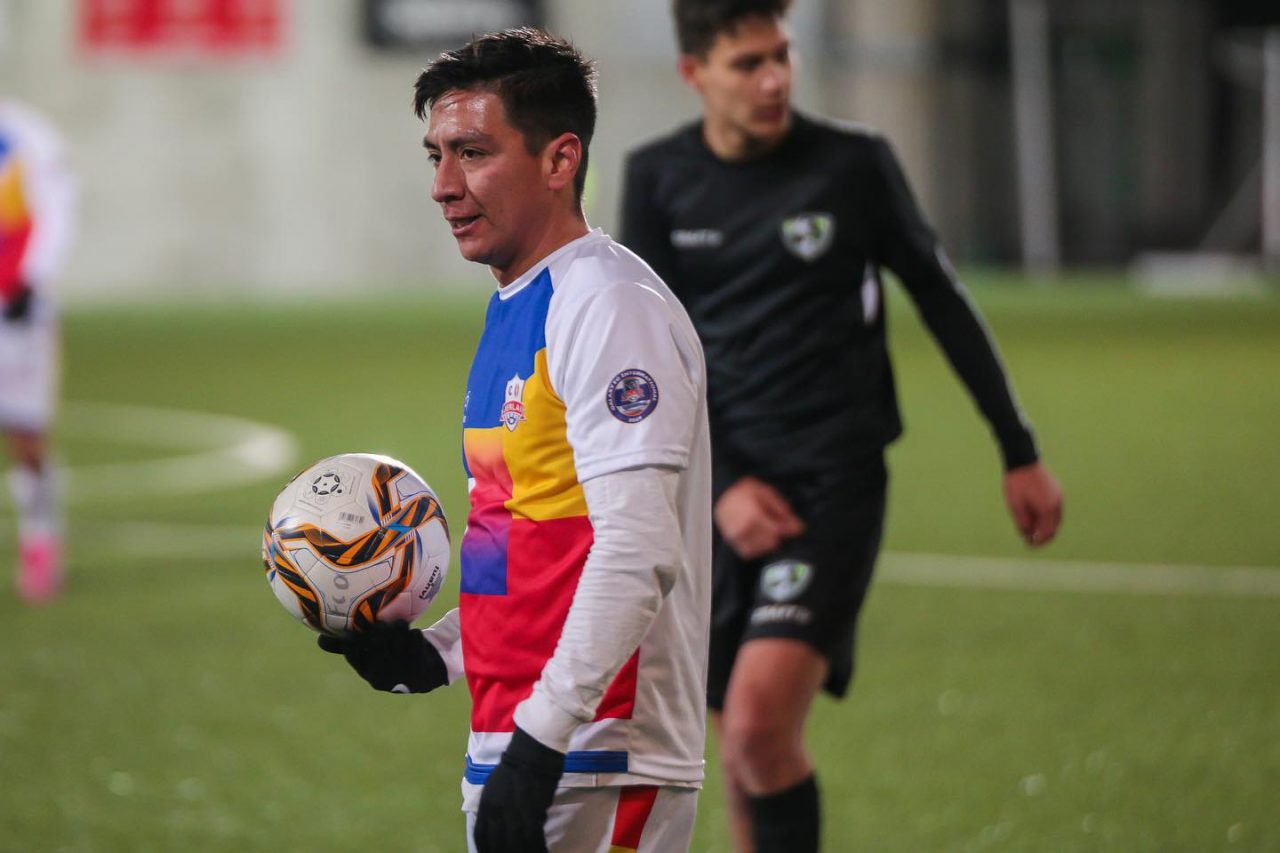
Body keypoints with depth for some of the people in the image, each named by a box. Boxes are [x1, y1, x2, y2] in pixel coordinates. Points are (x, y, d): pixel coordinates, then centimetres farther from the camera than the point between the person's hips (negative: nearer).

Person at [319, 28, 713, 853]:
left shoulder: (610, 305, -13)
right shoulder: (514, 312, 17)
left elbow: (636, 553, -21)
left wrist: (540, 739, -25)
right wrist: (433, 656, 11)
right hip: (510, 754, 9)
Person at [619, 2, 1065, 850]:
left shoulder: (853, 162, -3)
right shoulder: (658, 179, 3)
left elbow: (942, 301, 7)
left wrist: (1021, 453, 10)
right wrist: (722, 485, -9)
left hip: (835, 483, -3)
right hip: (725, 487, 3)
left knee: (761, 720, -21)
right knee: (741, 748, 7)